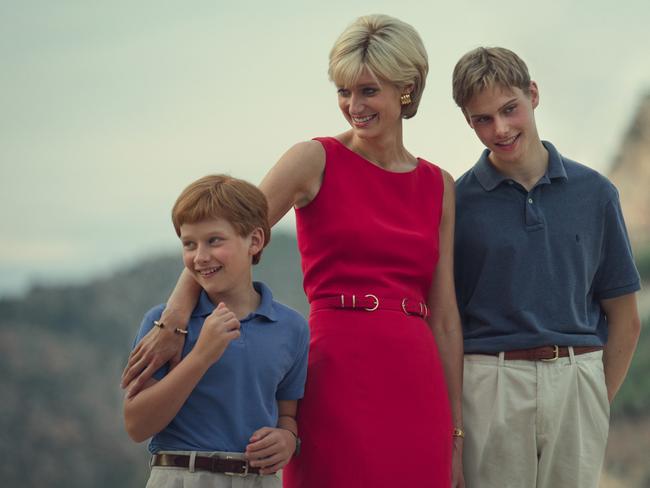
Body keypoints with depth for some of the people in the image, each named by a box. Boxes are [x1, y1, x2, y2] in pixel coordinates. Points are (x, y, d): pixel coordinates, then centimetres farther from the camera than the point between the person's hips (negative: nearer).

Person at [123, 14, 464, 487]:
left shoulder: (439, 187, 12)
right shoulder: (317, 160, 1)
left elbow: (444, 317, 12)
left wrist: (456, 431, 10)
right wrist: (174, 322, -25)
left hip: (416, 386, 4)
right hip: (339, 376, -4)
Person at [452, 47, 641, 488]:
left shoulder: (594, 193, 6)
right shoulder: (456, 202, 1)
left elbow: (624, 318, 10)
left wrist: (597, 401, 5)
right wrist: (452, 417, -4)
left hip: (577, 384, 2)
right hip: (489, 385, -1)